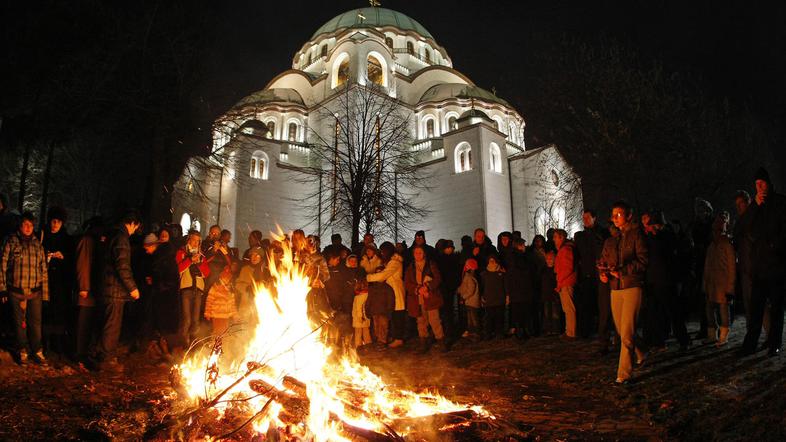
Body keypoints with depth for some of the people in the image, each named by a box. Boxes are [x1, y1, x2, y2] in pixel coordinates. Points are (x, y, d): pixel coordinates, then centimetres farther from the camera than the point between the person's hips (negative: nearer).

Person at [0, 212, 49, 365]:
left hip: (35, 291, 2)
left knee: (36, 322, 3)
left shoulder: (37, 244, 8)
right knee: (20, 323, 7)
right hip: (16, 291, -1)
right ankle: (22, 351, 21)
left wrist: (45, 291, 5)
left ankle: (37, 351, 13)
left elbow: (43, 269, 9)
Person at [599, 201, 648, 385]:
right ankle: (640, 355, 41)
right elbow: (602, 261, 17)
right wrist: (603, 273, -4)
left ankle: (624, 374, -3)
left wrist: (621, 271, -18)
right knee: (621, 330, 15)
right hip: (615, 288, 6)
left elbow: (643, 260, -9)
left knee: (627, 333, -9)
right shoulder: (610, 241, 15)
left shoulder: (636, 235, -1)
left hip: (632, 287, -6)